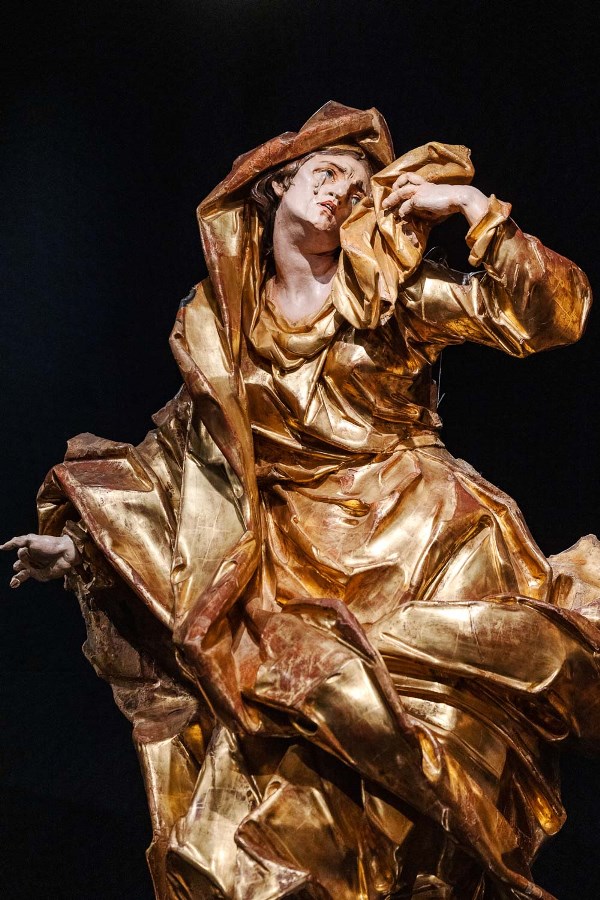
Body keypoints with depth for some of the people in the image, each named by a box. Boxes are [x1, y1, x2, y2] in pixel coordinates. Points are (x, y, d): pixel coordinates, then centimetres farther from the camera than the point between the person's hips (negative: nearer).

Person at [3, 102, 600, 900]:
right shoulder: (217, 317, 12)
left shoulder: (389, 290, 5)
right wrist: (83, 540, 11)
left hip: (413, 535, -1)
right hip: (291, 556, 2)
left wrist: (474, 204, -6)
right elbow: (182, 446, 17)